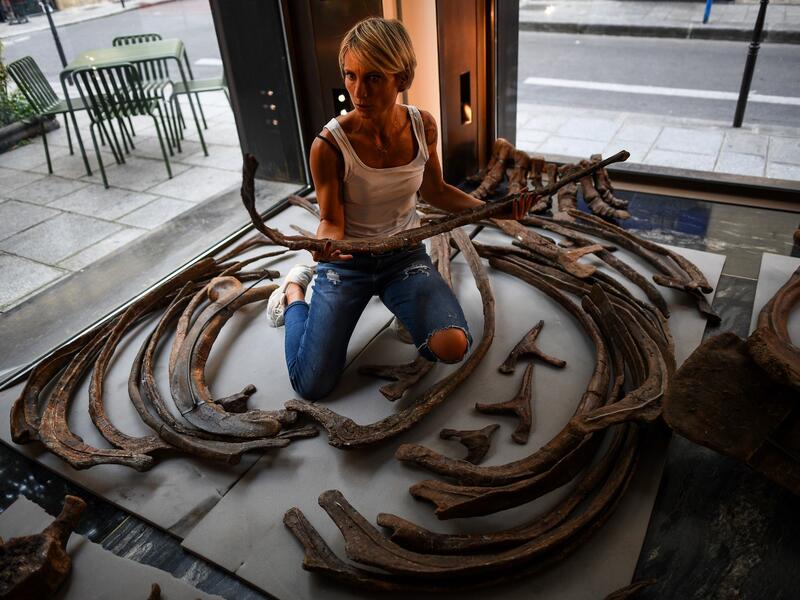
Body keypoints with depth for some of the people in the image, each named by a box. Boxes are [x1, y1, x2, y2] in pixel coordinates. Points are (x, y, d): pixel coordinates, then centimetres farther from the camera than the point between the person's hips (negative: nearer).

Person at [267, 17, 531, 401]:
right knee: (312, 387, -8)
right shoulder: (329, 145, -23)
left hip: (404, 254, 3)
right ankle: (294, 293, 22)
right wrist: (325, 243, -38)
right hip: (348, 261, -2)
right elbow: (331, 221, -13)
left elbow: (434, 191, 5)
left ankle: (394, 299, 15)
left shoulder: (422, 126, -11)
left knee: (453, 347, -19)